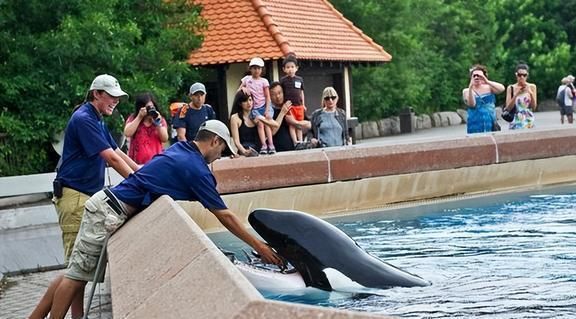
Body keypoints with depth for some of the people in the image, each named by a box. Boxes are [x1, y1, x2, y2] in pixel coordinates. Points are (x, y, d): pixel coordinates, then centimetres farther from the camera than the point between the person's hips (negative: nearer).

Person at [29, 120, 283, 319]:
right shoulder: (196, 169, -12)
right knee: (78, 275, -7)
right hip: (110, 214, -8)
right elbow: (225, 216, -10)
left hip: (105, 205, 8)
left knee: (76, 274, 8)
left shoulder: (179, 150, 12)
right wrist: (259, 246, -4)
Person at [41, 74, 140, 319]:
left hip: (91, 196, 10)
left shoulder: (98, 121, 16)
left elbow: (118, 154, 19)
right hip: (74, 196, -10)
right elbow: (112, 158, -18)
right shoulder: (83, 119, -15)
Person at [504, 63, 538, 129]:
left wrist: (531, 93, -14)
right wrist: (516, 95, -15)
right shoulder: (511, 88, 2)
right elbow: (508, 108, -3)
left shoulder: (532, 87, 3)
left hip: (528, 122, 0)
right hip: (515, 123, 0)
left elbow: (534, 107, 0)